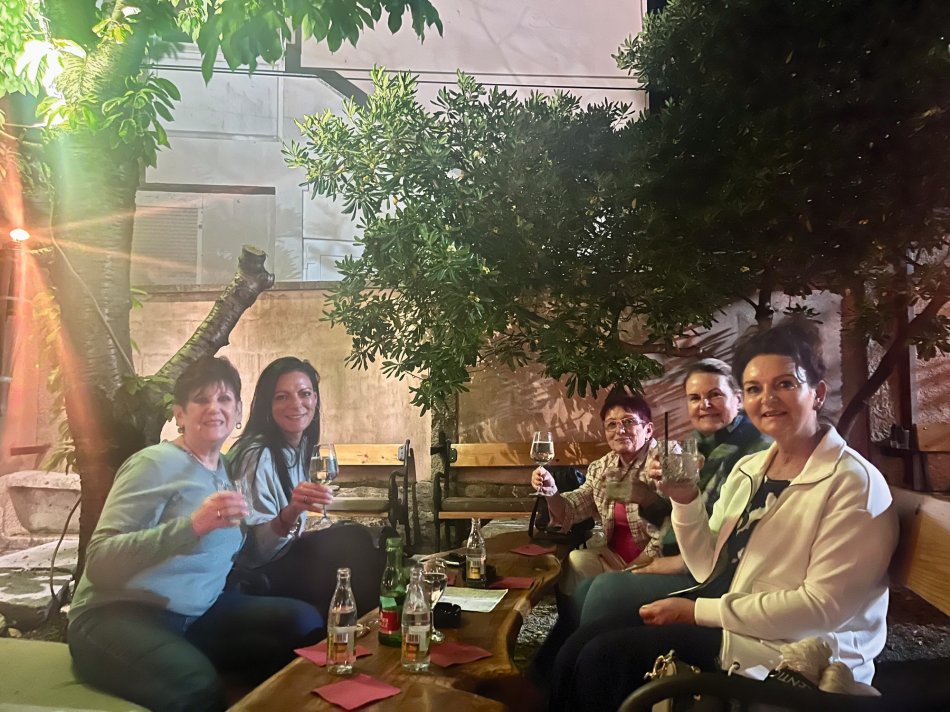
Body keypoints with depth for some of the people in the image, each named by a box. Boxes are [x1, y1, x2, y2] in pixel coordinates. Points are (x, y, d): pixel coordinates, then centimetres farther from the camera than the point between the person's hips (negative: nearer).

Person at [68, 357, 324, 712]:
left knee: (305, 623, -12)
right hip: (120, 614, -7)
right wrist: (193, 524, -30)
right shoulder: (156, 463, -10)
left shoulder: (226, 469, 14)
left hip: (199, 613, 8)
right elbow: (98, 561, -20)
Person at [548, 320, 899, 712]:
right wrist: (685, 502, -11)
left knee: (605, 658, -16)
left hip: (789, 653, -6)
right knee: (583, 644, -8)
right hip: (720, 617, 7)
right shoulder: (748, 468, 8)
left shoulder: (853, 482, -13)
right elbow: (710, 569, 8)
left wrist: (698, 611, -16)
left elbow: (823, 607, -19)